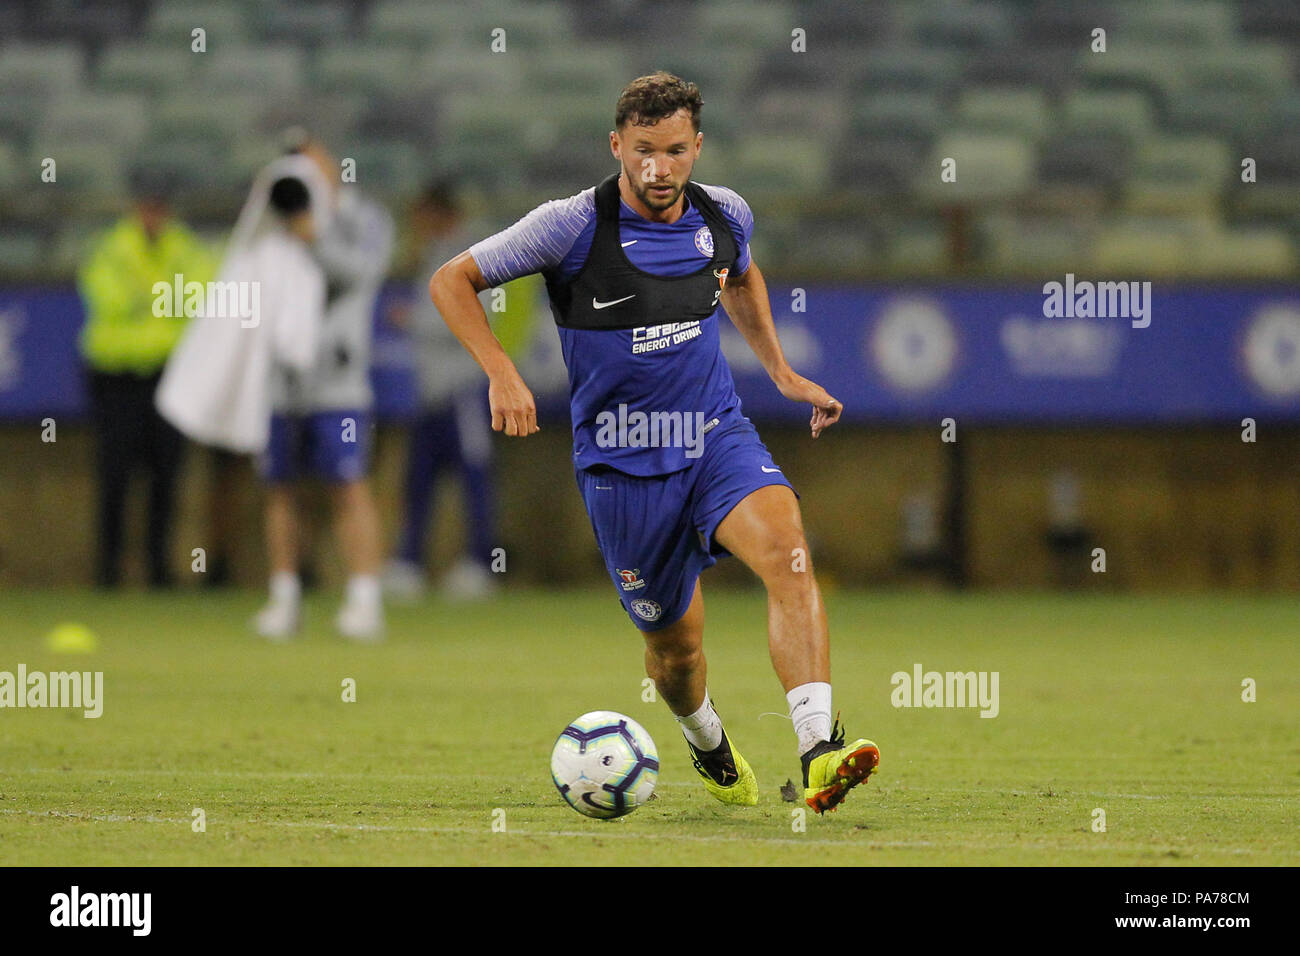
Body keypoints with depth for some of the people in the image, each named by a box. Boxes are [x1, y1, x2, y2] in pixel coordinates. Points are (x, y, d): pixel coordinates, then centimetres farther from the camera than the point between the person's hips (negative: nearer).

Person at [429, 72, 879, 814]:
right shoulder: (574, 227, -13)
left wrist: (782, 373, 18)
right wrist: (502, 374, -21)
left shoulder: (725, 217, 0)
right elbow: (452, 281, -8)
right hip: (622, 465, -2)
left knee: (786, 548, -28)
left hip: (717, 438, 2)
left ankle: (819, 751, -37)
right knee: (676, 640, 7)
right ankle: (709, 745, 44)